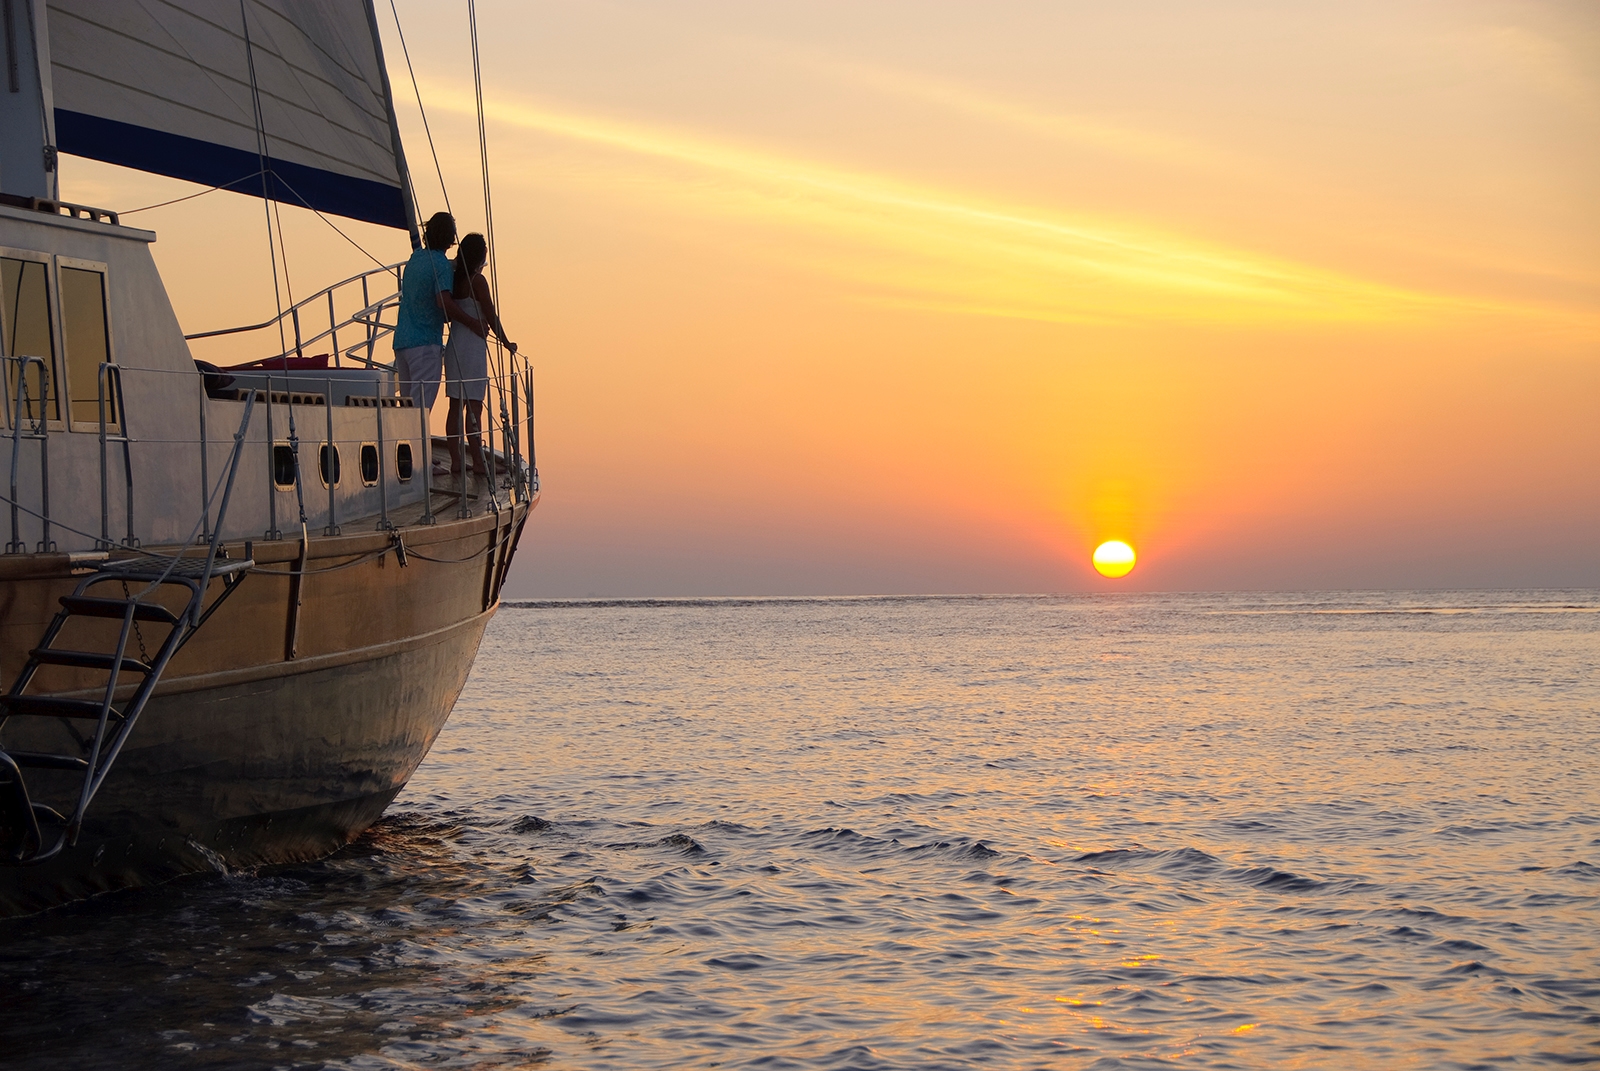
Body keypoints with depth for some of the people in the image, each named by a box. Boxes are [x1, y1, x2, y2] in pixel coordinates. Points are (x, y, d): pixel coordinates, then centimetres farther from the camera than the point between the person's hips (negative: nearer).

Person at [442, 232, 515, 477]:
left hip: (454, 347, 7)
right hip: (473, 348, -7)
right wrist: (506, 343, 2)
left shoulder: (455, 279, 9)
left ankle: (455, 461, 8)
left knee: (456, 406, 7)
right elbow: (491, 317, -9)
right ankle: (478, 461, -5)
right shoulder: (477, 281, -12)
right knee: (474, 406, -6)